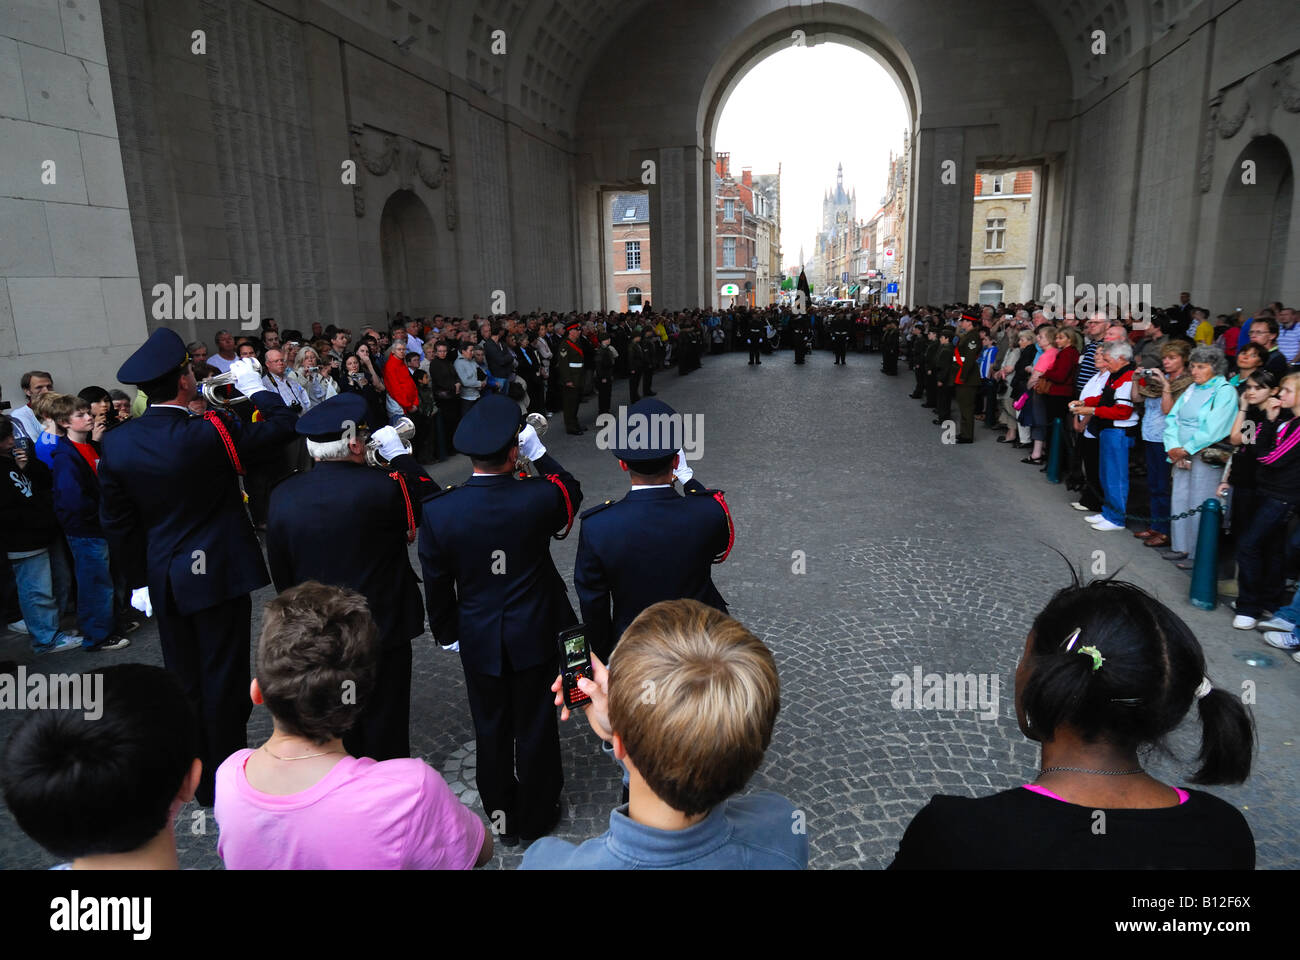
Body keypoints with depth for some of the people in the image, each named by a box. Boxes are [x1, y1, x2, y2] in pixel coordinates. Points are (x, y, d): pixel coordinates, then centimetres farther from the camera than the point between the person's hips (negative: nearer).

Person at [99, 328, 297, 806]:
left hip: (164, 580, 6)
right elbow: (281, 425, -10)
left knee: (184, 679, 18)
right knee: (223, 678, 6)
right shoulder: (210, 433, -20)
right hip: (218, 573, -5)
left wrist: (140, 578, 14)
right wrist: (255, 386, 5)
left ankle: (194, 778, 33)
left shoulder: (116, 443, -2)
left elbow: (117, 522, 5)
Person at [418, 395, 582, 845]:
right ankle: (537, 816, 37)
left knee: (492, 730, 21)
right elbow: (572, 494, 3)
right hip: (534, 636, -1)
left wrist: (447, 632, 10)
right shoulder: (539, 498, -23)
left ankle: (501, 818, 40)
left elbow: (437, 584, -6)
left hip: (478, 640, 1)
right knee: (535, 728, 18)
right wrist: (539, 453, 0)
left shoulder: (437, 511, -18)